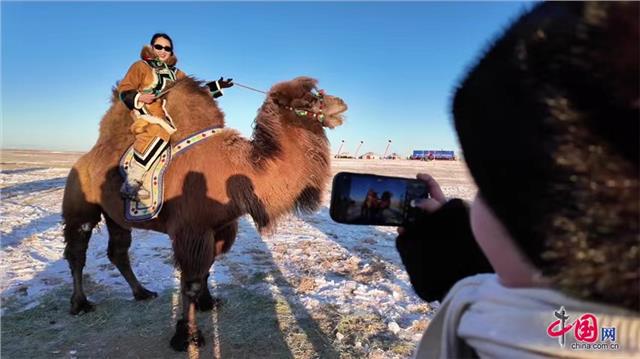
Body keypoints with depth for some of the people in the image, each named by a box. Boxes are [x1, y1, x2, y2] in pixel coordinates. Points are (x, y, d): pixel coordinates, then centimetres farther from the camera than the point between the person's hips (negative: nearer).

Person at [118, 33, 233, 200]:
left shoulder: (175, 73, 24)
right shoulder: (141, 66, 9)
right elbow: (124, 90, 4)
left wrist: (216, 86, 17)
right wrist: (139, 97, -16)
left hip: (169, 115, 7)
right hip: (146, 112, -6)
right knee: (159, 133, -37)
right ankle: (131, 182, -33)